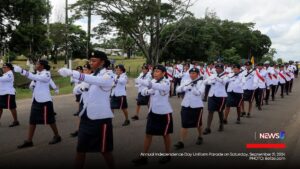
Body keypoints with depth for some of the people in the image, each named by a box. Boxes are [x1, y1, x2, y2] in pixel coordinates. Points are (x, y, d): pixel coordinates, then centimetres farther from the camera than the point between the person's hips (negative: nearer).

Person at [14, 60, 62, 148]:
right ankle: (29, 141, 9)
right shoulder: (38, 73, 13)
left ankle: (57, 136, 20)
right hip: (36, 100, 8)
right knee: (32, 120, 6)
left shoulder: (46, 74, -16)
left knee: (49, 120, 3)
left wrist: (21, 70, -34)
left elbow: (34, 77, -29)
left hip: (45, 101, -8)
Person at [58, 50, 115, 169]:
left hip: (101, 118, -7)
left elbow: (95, 81, -36)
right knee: (80, 149, 9)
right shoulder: (92, 75, 14)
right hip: (86, 117, 7)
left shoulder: (107, 76, -13)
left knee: (105, 150, 7)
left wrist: (71, 73, -44)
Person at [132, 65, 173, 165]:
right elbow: (143, 92, 5)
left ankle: (167, 155, 26)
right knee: (148, 134, 5)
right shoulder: (153, 81, 6)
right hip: (152, 112, 6)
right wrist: (148, 92, -18)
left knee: (165, 134, 9)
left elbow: (161, 87, -38)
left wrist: (144, 83, -45)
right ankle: (144, 157, 11)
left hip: (164, 112, -6)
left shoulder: (166, 82, -15)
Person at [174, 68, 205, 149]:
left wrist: (192, 86, -22)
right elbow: (178, 90, -1)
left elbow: (198, 93, -20)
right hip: (186, 106, 3)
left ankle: (200, 137, 39)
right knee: (184, 124, -1)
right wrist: (186, 86, -17)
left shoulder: (201, 83, -5)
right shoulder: (187, 82, 8)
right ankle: (181, 142, 0)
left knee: (198, 124, 14)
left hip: (197, 106, -3)